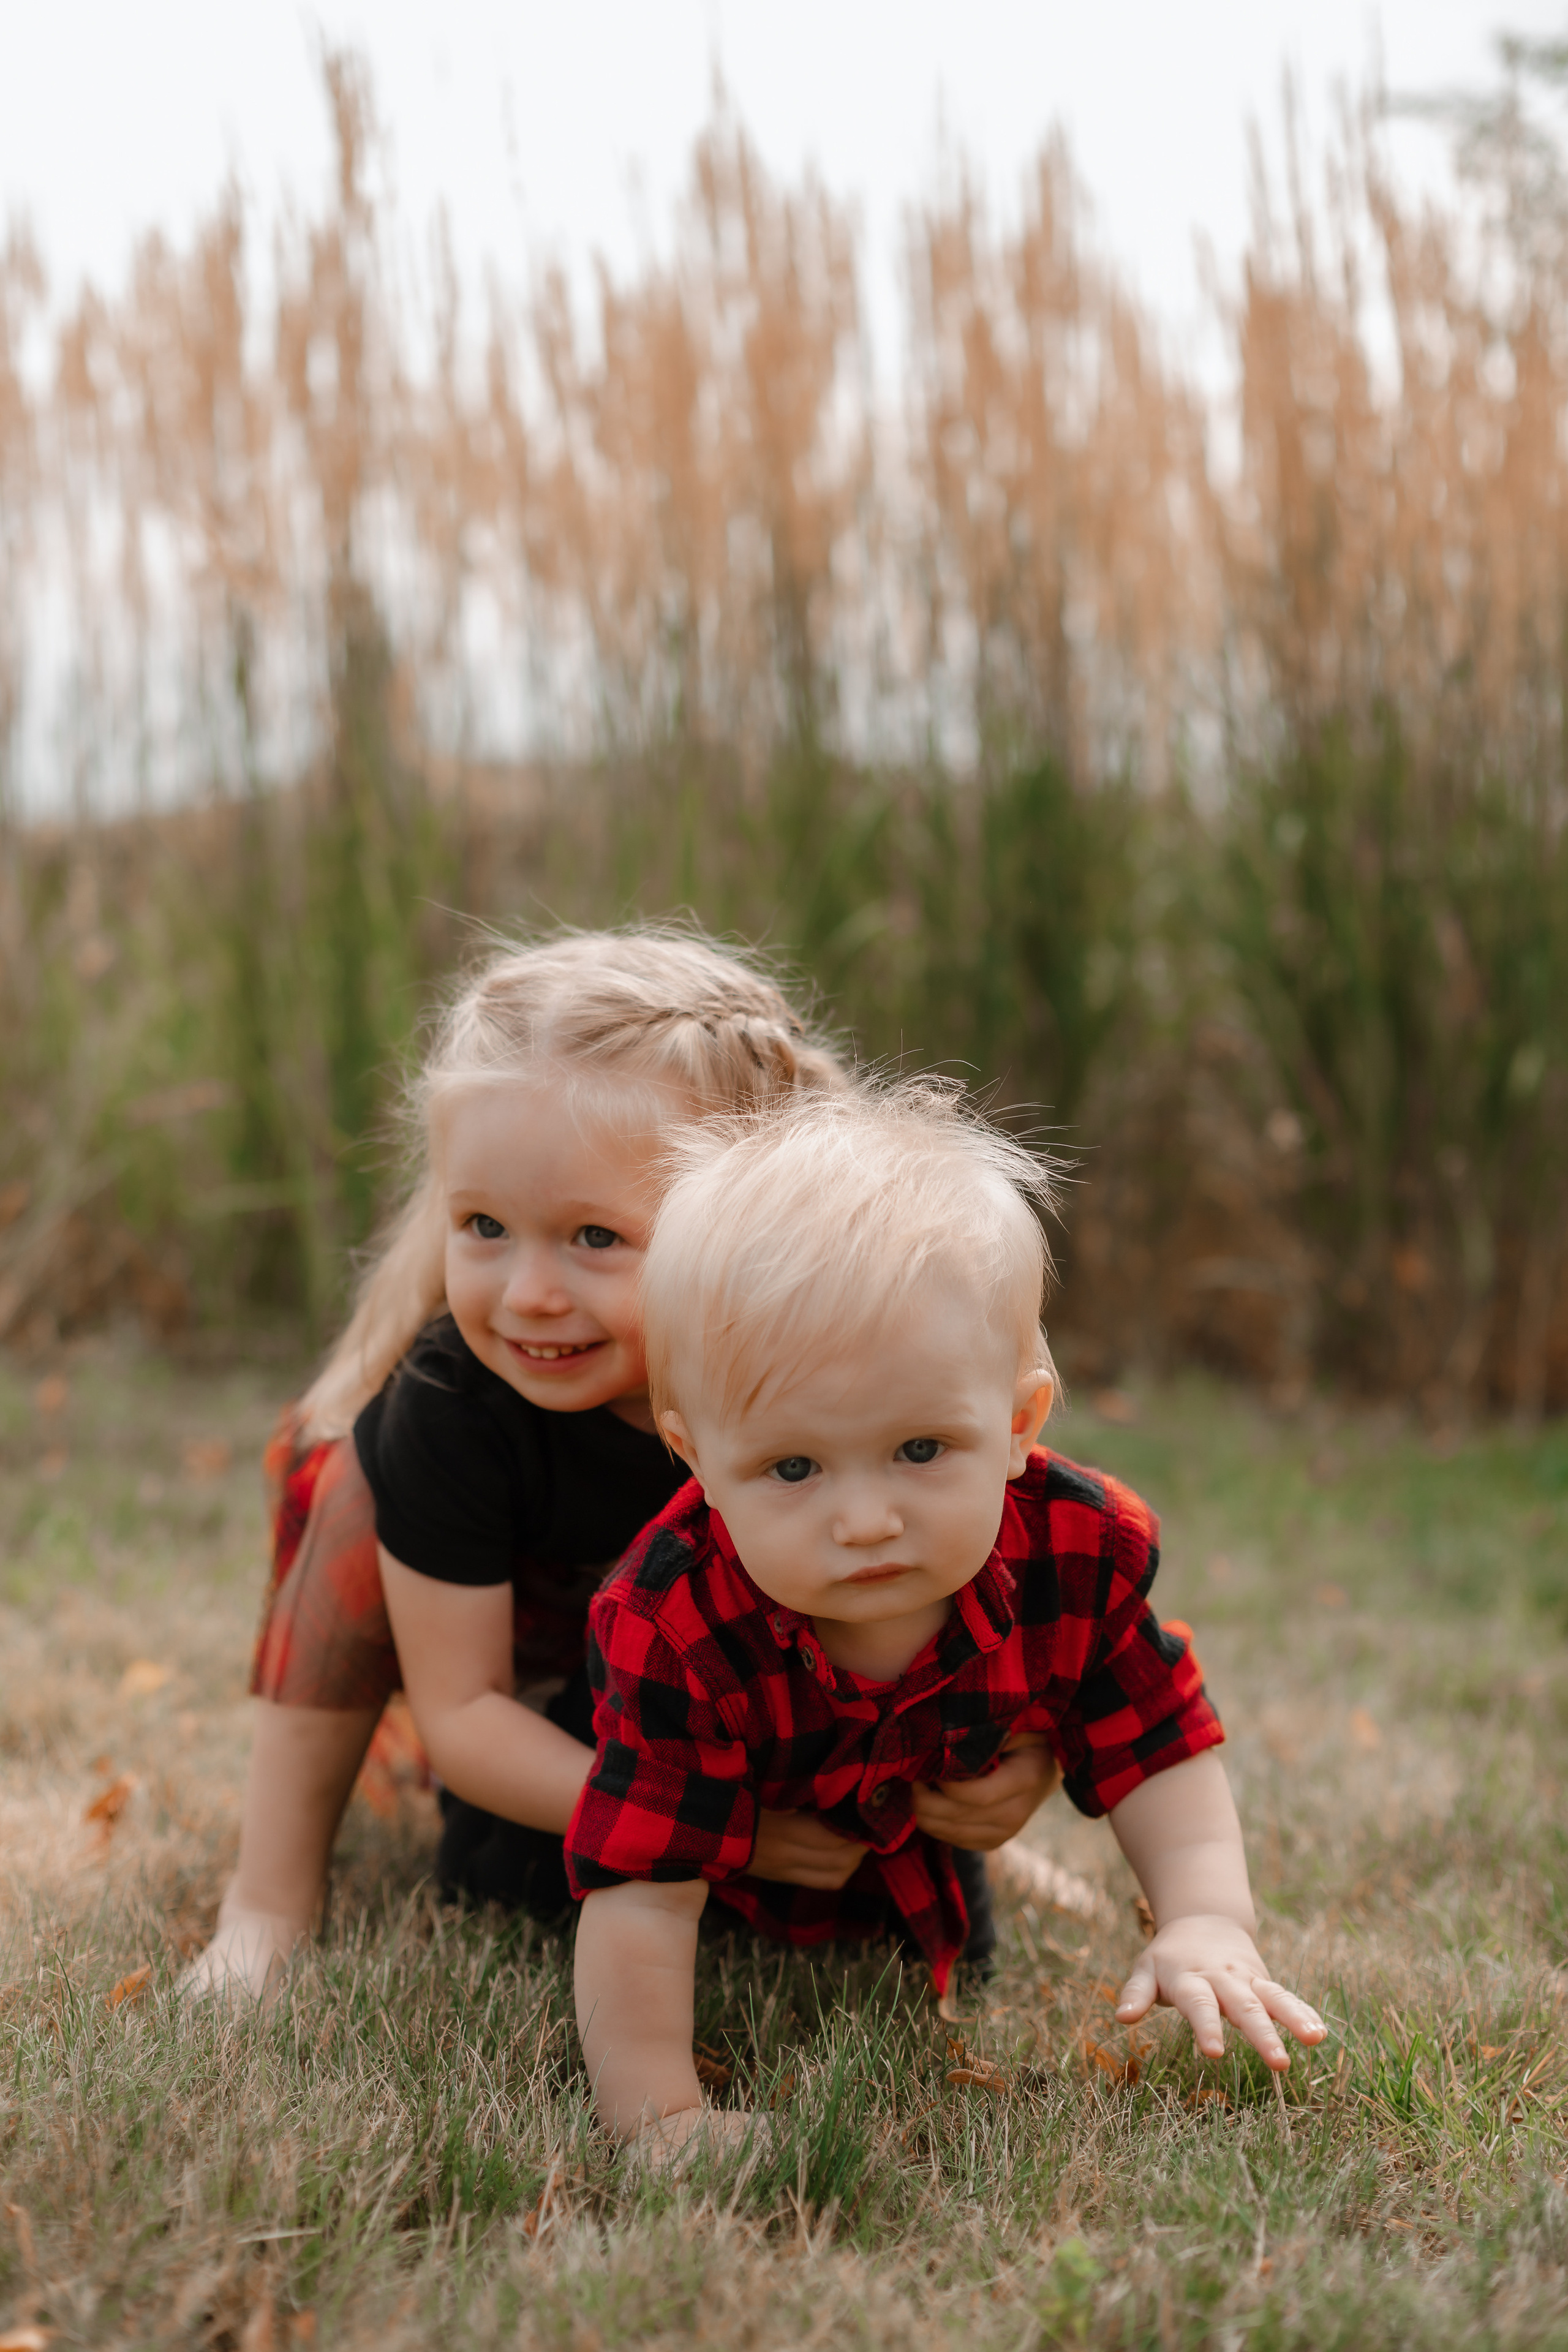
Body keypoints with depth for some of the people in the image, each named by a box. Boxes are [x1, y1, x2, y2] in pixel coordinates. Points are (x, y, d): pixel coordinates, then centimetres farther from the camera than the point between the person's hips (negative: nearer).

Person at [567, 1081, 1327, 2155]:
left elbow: (1157, 1752, -20)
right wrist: (663, 2120, -44)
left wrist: (1208, 1924, -35)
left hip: (922, 1811, 3)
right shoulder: (679, 1631, -46)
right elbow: (641, 1902, -41)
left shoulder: (1077, 1551, -35)